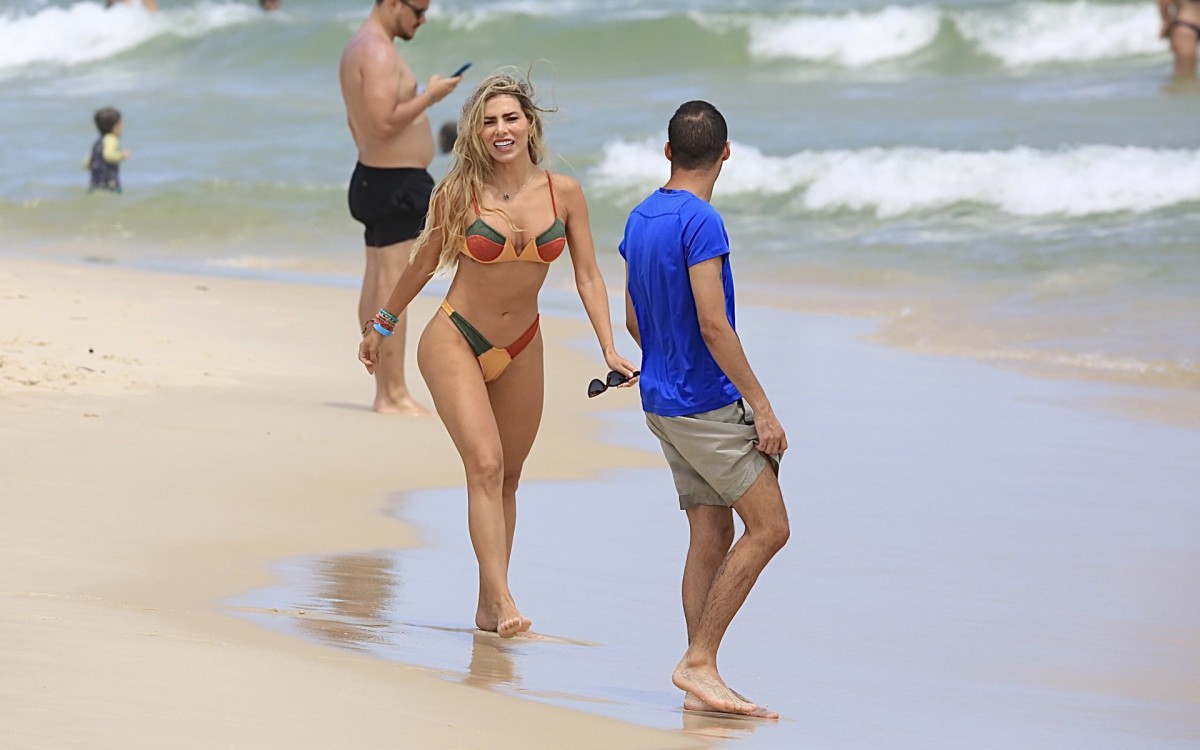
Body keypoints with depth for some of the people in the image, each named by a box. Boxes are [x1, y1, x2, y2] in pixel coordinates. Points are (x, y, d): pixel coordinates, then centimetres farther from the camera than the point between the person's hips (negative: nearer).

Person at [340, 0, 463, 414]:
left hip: (376, 176, 11)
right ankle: (395, 394, -9)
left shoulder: (358, 47, 15)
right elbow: (385, 122, -27)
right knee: (392, 287, -9)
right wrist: (430, 96, -17)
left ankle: (384, 391, 14)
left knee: (376, 284, 11)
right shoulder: (378, 52, -19)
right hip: (395, 182, -11)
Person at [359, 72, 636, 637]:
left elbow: (588, 278, -1)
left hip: (521, 351, 4)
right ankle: (502, 600, -25)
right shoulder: (460, 193, -11)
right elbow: (424, 263, 5)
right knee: (485, 465, -18)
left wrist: (609, 350, -11)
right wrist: (382, 325, 15)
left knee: (507, 477, 10)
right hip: (455, 344, -4)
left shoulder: (563, 193, -5)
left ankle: (488, 607, 21)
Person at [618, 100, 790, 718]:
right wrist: (761, 406, -17)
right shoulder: (701, 223, -17)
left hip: (662, 402, 9)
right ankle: (698, 661, -9)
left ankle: (700, 686, 7)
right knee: (768, 527, -6)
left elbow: (634, 321, 18)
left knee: (712, 535, 9)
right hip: (708, 404, -9)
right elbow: (713, 327, -21)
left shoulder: (640, 220, 11)